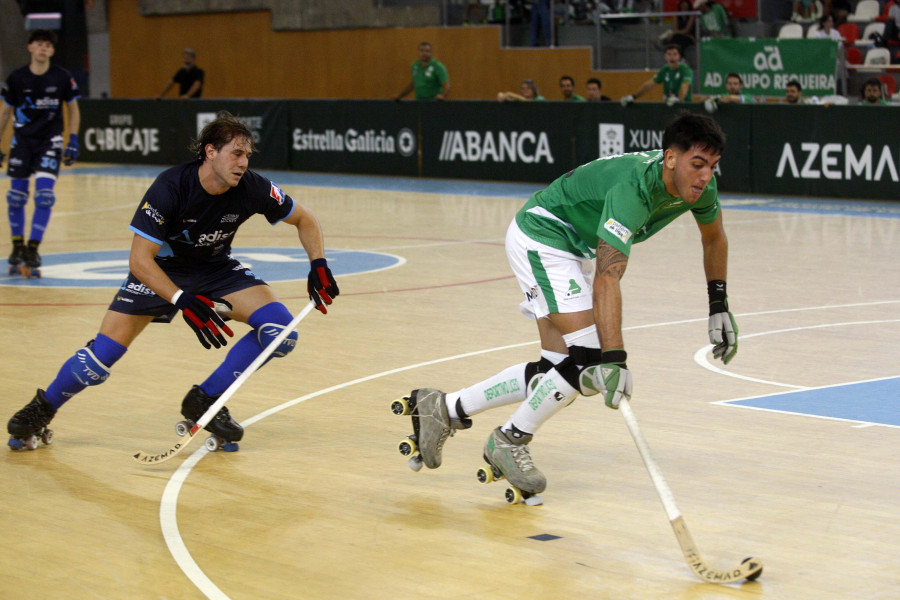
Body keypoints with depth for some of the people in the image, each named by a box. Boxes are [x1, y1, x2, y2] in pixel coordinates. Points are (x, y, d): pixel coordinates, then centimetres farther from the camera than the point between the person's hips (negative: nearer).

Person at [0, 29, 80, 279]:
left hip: (50, 141, -1)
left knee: (45, 195, -13)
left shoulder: (62, 77, -6)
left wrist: (73, 141, -1)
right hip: (22, 139, 1)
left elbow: (73, 109, 7)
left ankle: (32, 250, -6)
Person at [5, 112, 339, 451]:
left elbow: (304, 219, -3)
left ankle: (205, 401, -3)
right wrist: (183, 301, -41)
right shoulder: (170, 188, -31)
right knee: (102, 354, -16)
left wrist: (318, 264, -18)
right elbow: (139, 259, -30)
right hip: (160, 270, -3)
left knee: (280, 330, -19)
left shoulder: (251, 188, -22)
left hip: (217, 270, 3)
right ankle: (43, 409, 13)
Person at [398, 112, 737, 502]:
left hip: (574, 250, 9)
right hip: (540, 238, -9)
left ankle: (446, 409, 14)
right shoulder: (633, 187, -35)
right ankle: (510, 441, -1)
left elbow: (714, 238, 14)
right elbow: (607, 278, -42)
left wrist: (719, 307, 12)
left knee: (559, 369, 6)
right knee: (588, 356, -19)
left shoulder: (700, 185, -10)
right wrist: (614, 360, -48)